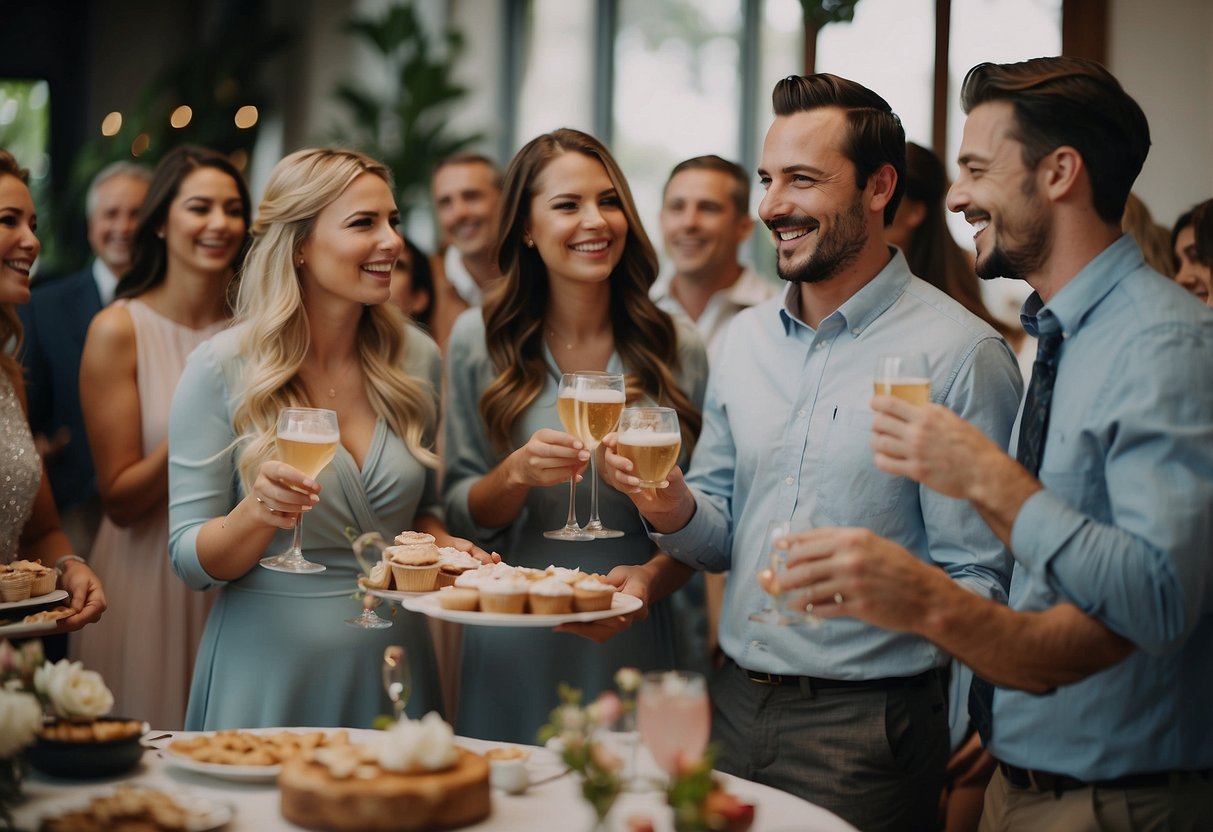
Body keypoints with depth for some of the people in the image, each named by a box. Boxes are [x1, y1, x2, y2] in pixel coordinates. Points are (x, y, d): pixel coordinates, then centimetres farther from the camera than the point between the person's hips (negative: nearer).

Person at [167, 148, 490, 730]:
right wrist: (257, 513, -27)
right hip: (271, 665, -3)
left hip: (392, 661, 4)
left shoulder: (416, 360, 1)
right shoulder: (219, 370, -10)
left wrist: (445, 546, -6)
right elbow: (191, 561, -9)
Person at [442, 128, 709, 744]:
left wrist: (652, 575, -13)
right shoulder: (479, 340, -2)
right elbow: (460, 516, 2)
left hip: (634, 647, 1)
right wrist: (517, 473, -17)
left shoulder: (677, 351, 0)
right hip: (513, 652, 0)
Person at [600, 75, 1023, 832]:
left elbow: (982, 585, -14)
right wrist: (677, 510, -5)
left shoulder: (960, 354, -13)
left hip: (866, 729, -6)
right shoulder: (746, 339, 8)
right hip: (734, 705, 6)